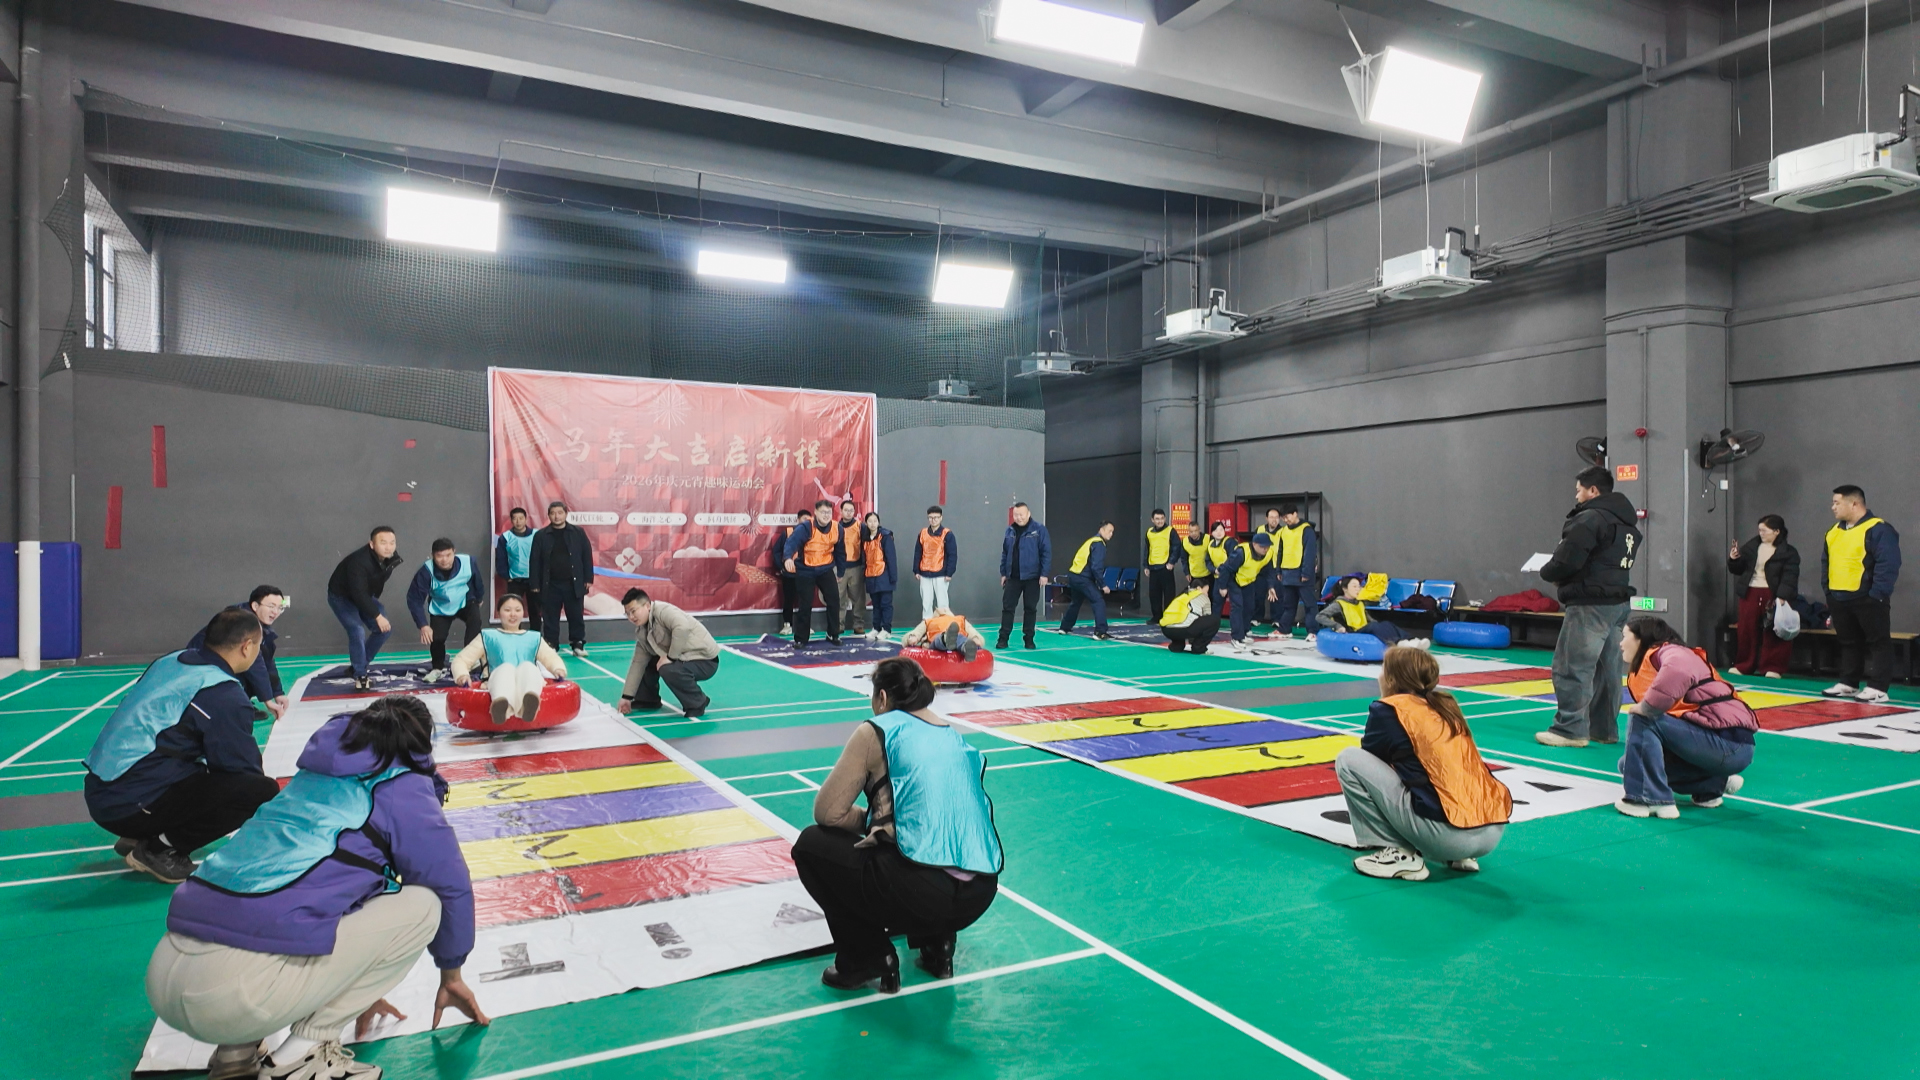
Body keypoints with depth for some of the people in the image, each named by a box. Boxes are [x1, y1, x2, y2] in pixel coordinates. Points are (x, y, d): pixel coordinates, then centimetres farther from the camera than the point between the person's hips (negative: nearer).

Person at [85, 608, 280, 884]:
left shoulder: (171, 662, 9)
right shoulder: (225, 696, -15)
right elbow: (244, 769, -8)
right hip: (132, 805, -9)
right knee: (263, 790, -16)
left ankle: (141, 837, 14)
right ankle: (161, 848, -4)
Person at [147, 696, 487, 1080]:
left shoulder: (312, 777, 25)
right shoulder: (402, 786, 3)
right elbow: (452, 886, 7)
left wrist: (355, 987, 47)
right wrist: (451, 976, 26)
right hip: (237, 992, -8)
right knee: (421, 905, 3)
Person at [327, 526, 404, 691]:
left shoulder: (391, 558, -14)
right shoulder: (359, 561, -38)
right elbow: (358, 593, -39)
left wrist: (375, 601, 9)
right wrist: (377, 615, -38)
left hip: (365, 596, 7)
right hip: (341, 596, -7)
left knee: (384, 628, -1)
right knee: (357, 631, -24)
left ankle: (359, 666, 18)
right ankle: (360, 676, -9)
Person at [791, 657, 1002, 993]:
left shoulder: (878, 729, 1)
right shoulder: (955, 735, 19)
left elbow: (827, 812, 2)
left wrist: (871, 824, 18)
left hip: (924, 890, -7)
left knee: (811, 845, 15)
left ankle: (867, 959, 12)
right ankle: (938, 942, 21)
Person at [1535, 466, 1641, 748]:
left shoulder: (1590, 518, -14)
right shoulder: (1626, 522, 17)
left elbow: (1567, 560, -20)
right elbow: (1618, 562, 19)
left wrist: (1546, 572, 1)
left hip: (1590, 603, -10)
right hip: (1617, 600, 10)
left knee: (1572, 667, -6)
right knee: (1607, 667, 13)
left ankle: (1570, 728, -5)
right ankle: (1603, 727, 20)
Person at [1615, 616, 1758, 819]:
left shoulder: (1670, 652, -13)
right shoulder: (1645, 667, 17)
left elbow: (1679, 672, -38)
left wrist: (1645, 707, -25)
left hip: (1729, 743, -10)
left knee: (1643, 721, -22)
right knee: (1630, 763, 13)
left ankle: (1650, 799, -17)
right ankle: (1714, 784, 16)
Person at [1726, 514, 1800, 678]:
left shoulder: (1788, 552, -3)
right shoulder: (1750, 546, 10)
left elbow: (1789, 577, -11)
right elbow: (1738, 570, 17)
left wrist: (1782, 596, -22)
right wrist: (1733, 560, -5)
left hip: (1774, 596, -4)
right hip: (1750, 593, 4)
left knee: (1774, 633, -1)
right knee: (1746, 630, 7)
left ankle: (1773, 668, 7)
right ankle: (1743, 666, 16)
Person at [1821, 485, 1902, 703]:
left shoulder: (1878, 529, -13)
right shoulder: (1834, 531, 12)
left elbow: (1888, 565, -18)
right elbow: (1826, 562, 19)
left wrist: (1877, 594, -20)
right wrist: (1828, 591, 13)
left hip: (1868, 599, -8)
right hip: (1839, 599, 8)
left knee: (1878, 643, 1)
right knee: (1848, 643, 15)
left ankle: (1877, 688, 2)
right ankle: (1848, 684, 22)